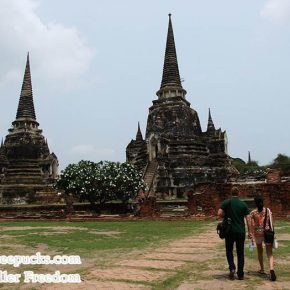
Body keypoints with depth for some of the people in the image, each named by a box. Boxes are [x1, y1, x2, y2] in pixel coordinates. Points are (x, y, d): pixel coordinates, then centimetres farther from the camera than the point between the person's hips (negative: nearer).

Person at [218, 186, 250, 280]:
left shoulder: (226, 202, -4)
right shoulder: (243, 204, 1)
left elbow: (219, 214, -14)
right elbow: (248, 219, -1)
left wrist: (226, 216, 7)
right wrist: (249, 232, 6)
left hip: (230, 231, -1)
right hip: (241, 232, 1)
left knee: (229, 251, 15)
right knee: (240, 253, 10)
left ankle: (232, 268, -4)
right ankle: (240, 274, 11)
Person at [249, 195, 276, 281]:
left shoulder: (253, 213, -4)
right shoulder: (268, 211, 0)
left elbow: (252, 225, -10)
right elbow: (271, 223, 1)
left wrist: (251, 234, -8)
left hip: (258, 234, 0)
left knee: (260, 252, 21)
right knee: (269, 253, 0)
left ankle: (262, 269, 33)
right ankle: (271, 269, -24)